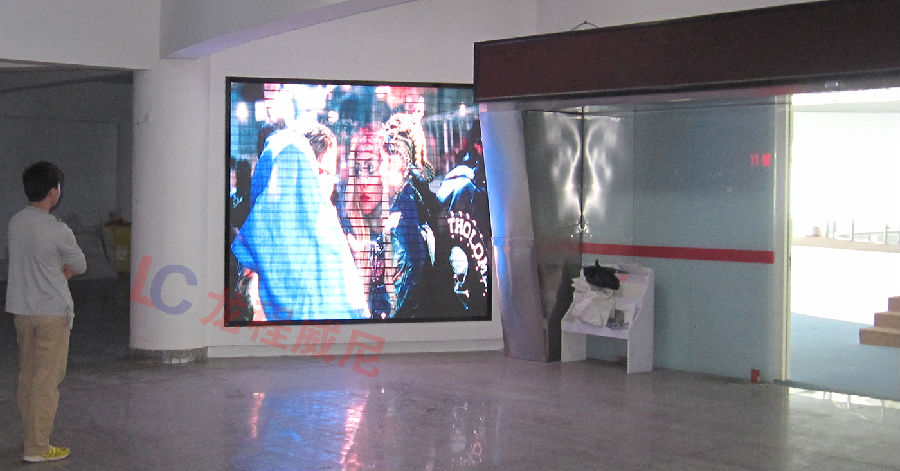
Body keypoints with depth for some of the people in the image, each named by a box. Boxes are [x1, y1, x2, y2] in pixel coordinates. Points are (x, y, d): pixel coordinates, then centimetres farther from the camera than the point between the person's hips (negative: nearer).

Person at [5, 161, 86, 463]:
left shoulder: (16, 222, 4)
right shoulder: (58, 231, -18)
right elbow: (80, 266, -4)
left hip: (21, 310, 7)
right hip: (52, 313, -7)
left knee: (27, 376, 15)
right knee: (46, 381, 0)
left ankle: (31, 436, 24)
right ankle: (36, 448, 4)